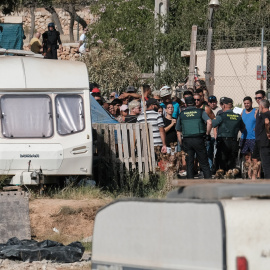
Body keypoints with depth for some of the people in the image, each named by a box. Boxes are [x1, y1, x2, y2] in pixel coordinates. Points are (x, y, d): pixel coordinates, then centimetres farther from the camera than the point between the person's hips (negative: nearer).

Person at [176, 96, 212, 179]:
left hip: (186, 141, 2)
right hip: (198, 139, -2)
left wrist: (181, 144, 17)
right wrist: (207, 134, -1)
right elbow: (209, 122, -14)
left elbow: (178, 133, 11)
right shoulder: (200, 111, 4)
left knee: (189, 164, 7)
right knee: (204, 163, 3)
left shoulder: (181, 114, 11)